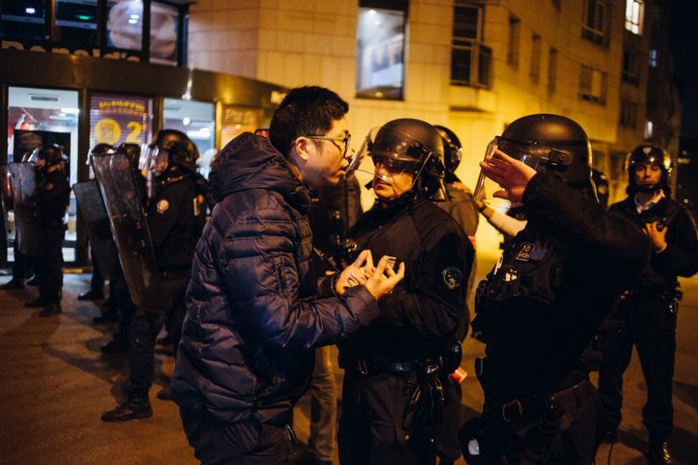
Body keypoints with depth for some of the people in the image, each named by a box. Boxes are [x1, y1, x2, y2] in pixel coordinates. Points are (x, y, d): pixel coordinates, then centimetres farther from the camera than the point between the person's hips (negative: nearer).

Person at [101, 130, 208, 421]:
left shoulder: (173, 191, -19)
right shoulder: (194, 187, 9)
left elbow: (152, 235, -24)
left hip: (170, 273, -10)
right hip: (187, 268, 10)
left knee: (143, 328, -7)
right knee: (178, 326, 18)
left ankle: (137, 400, -3)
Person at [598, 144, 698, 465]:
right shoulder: (617, 212, 9)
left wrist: (661, 246, -17)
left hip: (656, 305, -2)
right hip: (618, 302, 3)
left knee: (658, 375, 3)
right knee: (609, 368, 8)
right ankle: (608, 425, 27)